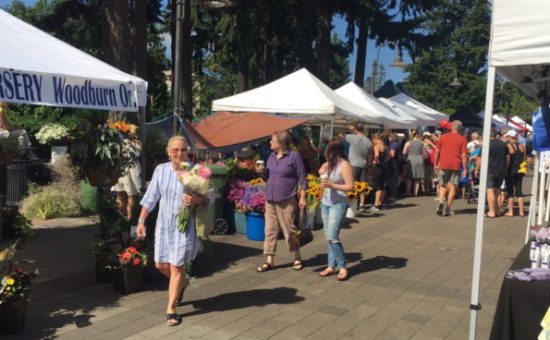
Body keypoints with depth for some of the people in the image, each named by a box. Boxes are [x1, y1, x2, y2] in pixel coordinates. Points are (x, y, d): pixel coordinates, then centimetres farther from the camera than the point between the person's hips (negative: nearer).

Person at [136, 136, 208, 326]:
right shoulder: (161, 170, -1)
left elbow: (207, 198, -5)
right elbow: (151, 198, 5)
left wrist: (197, 200, -27)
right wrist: (141, 221, 3)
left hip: (184, 225, -4)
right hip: (164, 224, 4)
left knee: (176, 267, 1)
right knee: (160, 265, 13)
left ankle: (171, 309, 16)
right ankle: (182, 283, 44)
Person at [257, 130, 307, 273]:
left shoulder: (294, 156, -7)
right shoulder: (271, 157, 10)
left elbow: (302, 178, -6)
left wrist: (303, 197, -9)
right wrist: (261, 171, 0)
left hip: (286, 201, -6)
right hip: (270, 200, 6)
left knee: (289, 230, 3)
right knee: (270, 230, 6)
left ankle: (297, 258, 21)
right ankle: (269, 261, 13)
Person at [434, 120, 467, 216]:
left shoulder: (443, 137, 5)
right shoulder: (462, 139, -1)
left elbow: (437, 152, 6)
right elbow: (463, 155, -6)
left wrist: (436, 164, 15)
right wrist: (465, 169, -2)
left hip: (443, 165, 2)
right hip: (456, 166, -2)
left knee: (443, 185, 13)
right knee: (453, 186, 6)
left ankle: (441, 202, -11)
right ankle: (448, 208, 4)